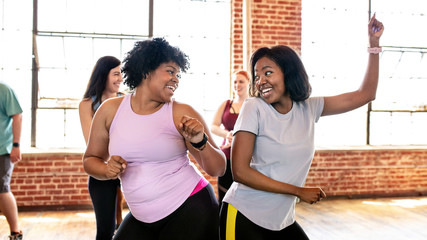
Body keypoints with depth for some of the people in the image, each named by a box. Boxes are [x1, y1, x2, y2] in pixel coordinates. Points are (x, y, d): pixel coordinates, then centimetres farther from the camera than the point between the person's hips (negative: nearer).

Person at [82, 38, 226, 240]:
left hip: (189, 211, -3)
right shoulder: (110, 110, -1)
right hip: (140, 219, 3)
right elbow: (90, 159, 11)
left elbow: (218, 170, -6)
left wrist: (200, 142, -25)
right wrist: (107, 170, -10)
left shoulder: (182, 113, -9)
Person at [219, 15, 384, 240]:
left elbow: (365, 94, 6)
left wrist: (374, 43, 4)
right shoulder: (253, 108, -13)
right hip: (243, 217, -4)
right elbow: (240, 172, -18)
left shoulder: (309, 109, 0)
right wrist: (299, 191, -15)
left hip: (282, 220, 5)